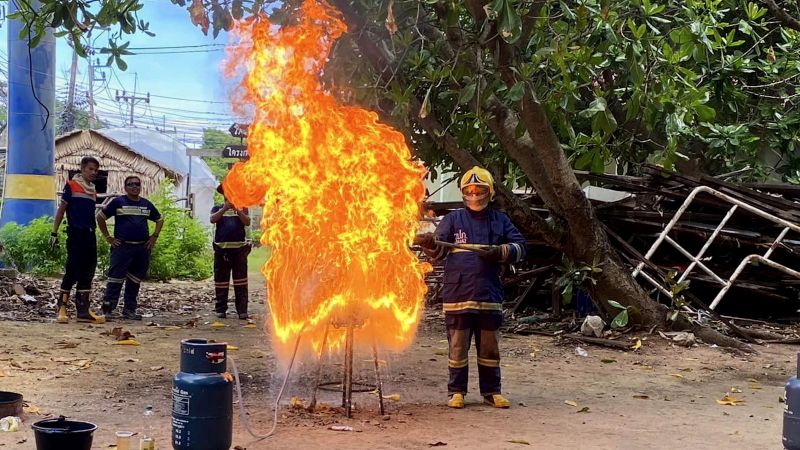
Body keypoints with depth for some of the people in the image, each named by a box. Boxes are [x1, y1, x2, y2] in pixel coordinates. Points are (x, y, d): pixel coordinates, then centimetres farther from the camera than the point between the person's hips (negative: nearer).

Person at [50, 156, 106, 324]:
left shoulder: (93, 190, 17)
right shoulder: (71, 185, 0)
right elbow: (61, 209, -1)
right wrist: (54, 232, -5)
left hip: (90, 235, 6)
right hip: (75, 234, -6)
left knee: (87, 273, 4)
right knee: (72, 271, -8)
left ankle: (84, 310, 6)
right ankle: (61, 309, -1)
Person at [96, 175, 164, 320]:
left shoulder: (146, 204, 13)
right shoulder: (118, 202, 1)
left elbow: (159, 220, 25)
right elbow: (100, 217, 3)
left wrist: (154, 236, 12)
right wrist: (108, 237, -2)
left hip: (142, 248, 5)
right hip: (122, 247, -4)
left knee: (135, 281, 10)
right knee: (116, 278, -7)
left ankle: (129, 310, 17)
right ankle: (108, 309, -3)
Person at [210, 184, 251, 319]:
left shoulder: (242, 208, 14)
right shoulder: (217, 208, 14)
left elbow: (247, 222, -2)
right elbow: (213, 219, -7)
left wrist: (238, 210, -16)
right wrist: (225, 208, -21)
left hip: (239, 248, 0)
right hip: (221, 248, 0)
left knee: (240, 280, -4)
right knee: (221, 280, 1)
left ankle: (242, 310, -5)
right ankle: (221, 309, 7)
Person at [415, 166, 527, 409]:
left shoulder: (500, 221, 9)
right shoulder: (453, 219, 6)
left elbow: (520, 247, 5)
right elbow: (439, 250, -2)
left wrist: (499, 252, -13)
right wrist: (429, 243, -25)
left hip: (489, 295, 2)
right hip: (458, 293, -1)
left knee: (489, 346, 10)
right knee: (458, 346, 4)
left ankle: (491, 391, 20)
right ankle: (456, 391, 15)